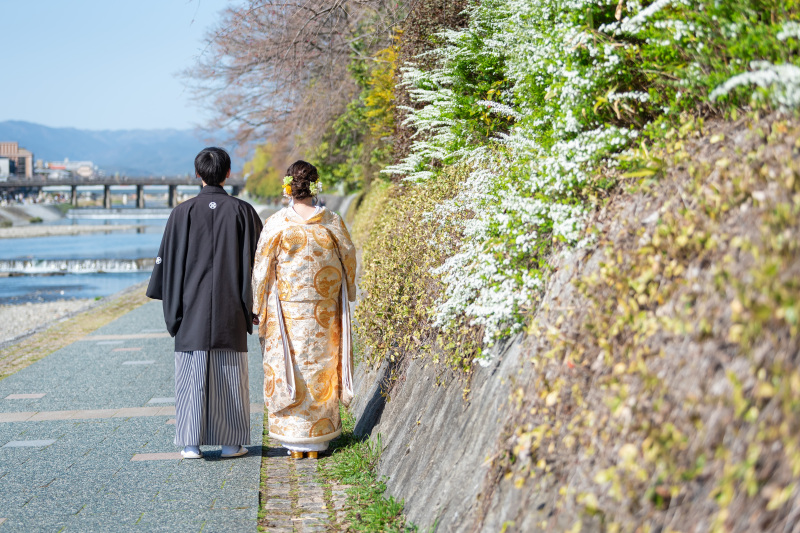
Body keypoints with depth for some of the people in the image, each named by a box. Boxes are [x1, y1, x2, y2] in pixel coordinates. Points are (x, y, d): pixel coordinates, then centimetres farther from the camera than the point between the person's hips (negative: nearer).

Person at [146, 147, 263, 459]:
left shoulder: (183, 213, -3)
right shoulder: (242, 211, -2)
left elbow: (168, 259, 0)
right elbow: (258, 258, 1)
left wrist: (171, 299, 11)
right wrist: (252, 301, 10)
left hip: (193, 305, 0)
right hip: (230, 307, 0)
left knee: (193, 374, 4)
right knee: (230, 373, 7)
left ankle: (191, 444, 5)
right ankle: (230, 442, 11)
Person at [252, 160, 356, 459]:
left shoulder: (277, 224, -9)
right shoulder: (332, 223, -3)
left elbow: (262, 269, -5)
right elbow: (349, 261, 7)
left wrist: (260, 308, 6)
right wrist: (347, 295, 23)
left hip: (286, 310, -2)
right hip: (324, 311, 2)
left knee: (288, 365, 6)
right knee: (320, 365, 10)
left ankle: (294, 441, 8)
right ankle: (317, 439, 16)